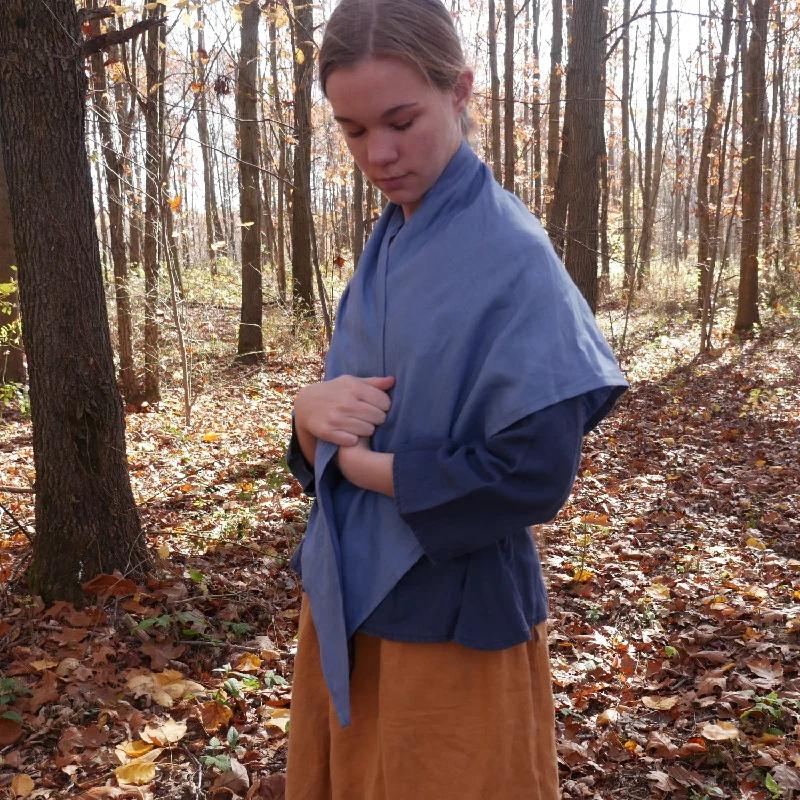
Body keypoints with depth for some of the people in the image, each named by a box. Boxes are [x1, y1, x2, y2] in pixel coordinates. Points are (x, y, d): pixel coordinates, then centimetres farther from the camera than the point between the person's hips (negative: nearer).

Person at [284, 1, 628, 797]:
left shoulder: (511, 254, -17)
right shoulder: (385, 249, 5)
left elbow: (531, 474, -23)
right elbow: (323, 445, 9)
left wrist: (363, 467, -13)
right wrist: (312, 410, -14)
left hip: (453, 620, -7)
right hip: (347, 598, 7)